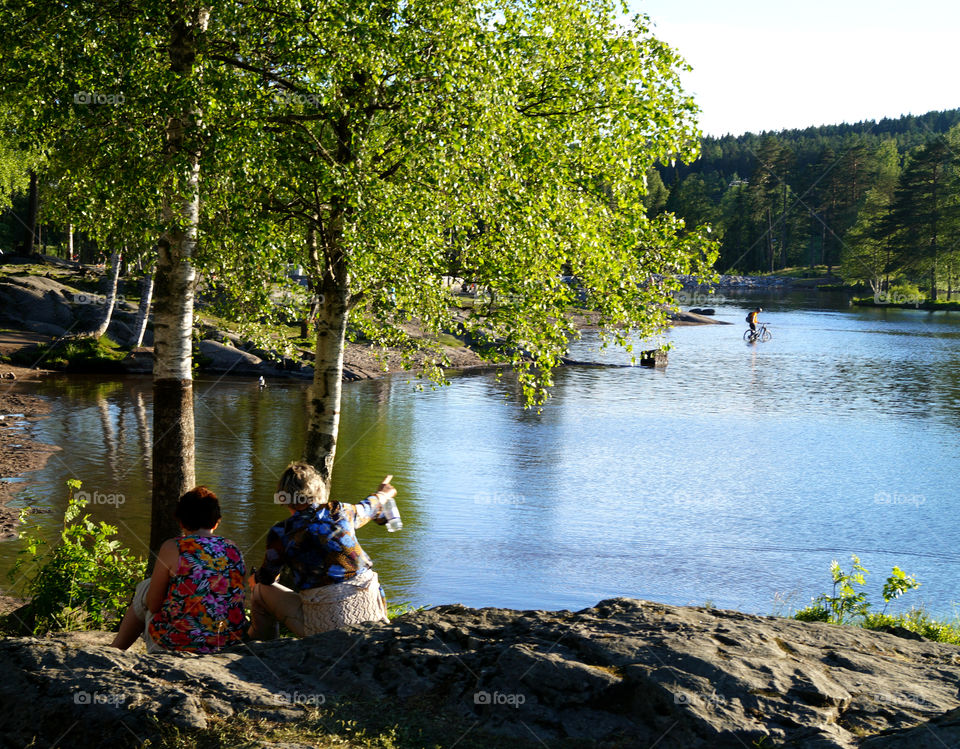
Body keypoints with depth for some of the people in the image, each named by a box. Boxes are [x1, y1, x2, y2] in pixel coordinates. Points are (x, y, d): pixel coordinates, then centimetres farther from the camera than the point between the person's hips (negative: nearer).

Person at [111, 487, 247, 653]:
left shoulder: (172, 548, -9)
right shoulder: (233, 549, 4)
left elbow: (153, 605, -2)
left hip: (178, 642, -5)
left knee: (144, 589, 24)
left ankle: (116, 648, 39)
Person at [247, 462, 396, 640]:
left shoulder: (281, 534, -5)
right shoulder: (339, 512, 4)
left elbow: (266, 578, 11)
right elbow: (368, 508, 28)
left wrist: (256, 578, 38)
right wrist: (383, 494, 53)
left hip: (327, 623, -3)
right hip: (371, 611, 4)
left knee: (261, 591, 19)